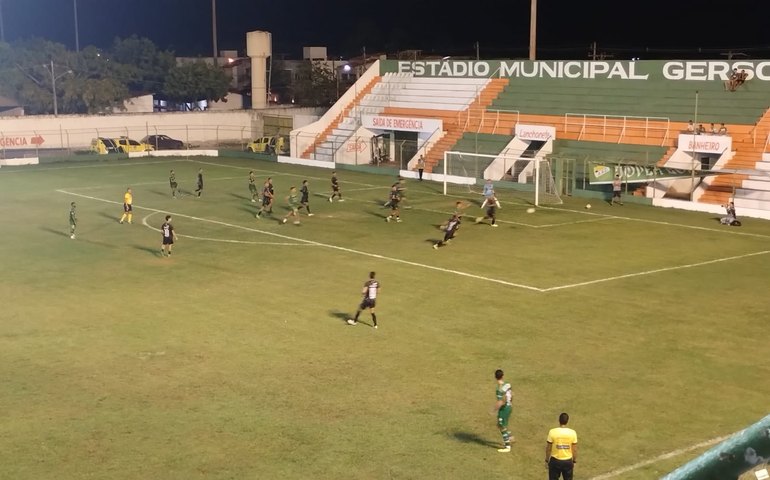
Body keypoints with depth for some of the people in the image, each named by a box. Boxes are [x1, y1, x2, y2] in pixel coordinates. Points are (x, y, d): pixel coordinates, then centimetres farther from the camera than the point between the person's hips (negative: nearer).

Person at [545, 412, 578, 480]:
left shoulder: (552, 432, -15)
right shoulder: (572, 433, -11)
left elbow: (548, 449, -7)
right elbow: (574, 450, -3)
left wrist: (547, 461, 7)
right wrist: (574, 462, 12)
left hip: (555, 461, -1)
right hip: (568, 461, 1)